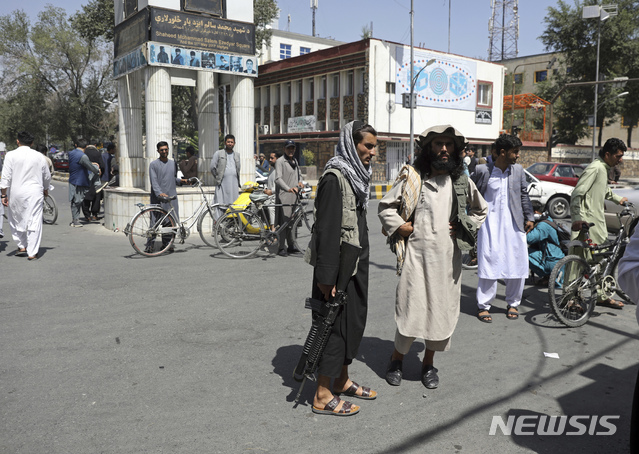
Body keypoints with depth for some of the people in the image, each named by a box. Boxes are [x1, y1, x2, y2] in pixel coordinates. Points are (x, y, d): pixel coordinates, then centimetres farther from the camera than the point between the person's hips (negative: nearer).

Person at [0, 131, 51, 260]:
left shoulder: (11, 155, -3)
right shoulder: (39, 156, 4)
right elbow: (47, 176, 13)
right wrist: (45, 189, 30)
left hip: (16, 193, -1)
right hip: (35, 193, 1)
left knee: (16, 220, 17)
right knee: (34, 222, 0)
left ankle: (22, 246, 24)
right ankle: (32, 253, -1)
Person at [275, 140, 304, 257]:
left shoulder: (295, 161, 18)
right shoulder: (280, 161, -6)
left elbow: (299, 174, 29)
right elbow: (278, 179, -17)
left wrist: (300, 181, 5)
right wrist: (288, 188, -33)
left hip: (294, 195, 7)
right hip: (284, 195, -7)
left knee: (291, 221, 13)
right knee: (283, 222, -8)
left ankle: (291, 246, 21)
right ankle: (281, 248, -3)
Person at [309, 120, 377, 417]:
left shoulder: (355, 175, 12)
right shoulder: (335, 177, -17)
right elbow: (327, 228, -22)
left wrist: (361, 264, 18)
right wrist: (326, 276, -24)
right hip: (339, 266, -9)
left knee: (354, 319, 17)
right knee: (335, 323, -2)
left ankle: (341, 380, 34)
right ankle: (322, 396, 11)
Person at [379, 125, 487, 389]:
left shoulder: (463, 183, 9)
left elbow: (480, 211, 24)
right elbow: (385, 206, 9)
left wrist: (464, 227, 8)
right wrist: (399, 226, -4)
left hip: (448, 258, 3)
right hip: (417, 255, -3)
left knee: (441, 310, 8)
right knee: (410, 308, -2)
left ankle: (428, 364, 27)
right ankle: (397, 359, 21)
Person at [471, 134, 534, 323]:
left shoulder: (518, 170, 6)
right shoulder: (482, 170, -6)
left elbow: (524, 195, 16)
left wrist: (529, 217, 13)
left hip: (514, 224, 4)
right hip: (490, 224, -4)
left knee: (517, 264, 6)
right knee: (488, 264, -2)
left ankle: (513, 303, 24)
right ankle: (483, 306, 11)